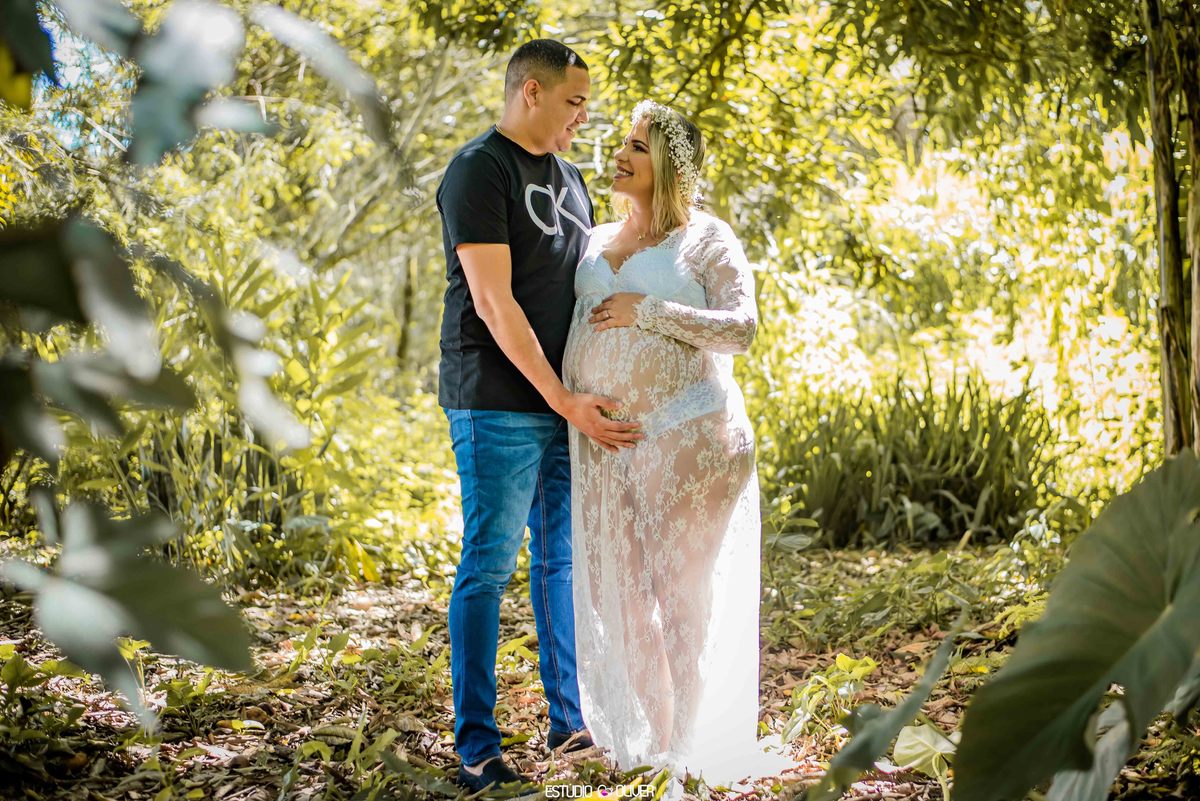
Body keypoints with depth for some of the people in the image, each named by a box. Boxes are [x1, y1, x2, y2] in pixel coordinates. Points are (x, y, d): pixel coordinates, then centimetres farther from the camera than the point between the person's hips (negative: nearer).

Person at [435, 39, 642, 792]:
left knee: (566, 558, 12)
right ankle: (476, 746, 2)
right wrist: (562, 398, -18)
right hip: (500, 405, -8)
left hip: (569, 401, 8)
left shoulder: (569, 178, 17)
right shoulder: (479, 170, -9)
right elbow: (494, 303, -16)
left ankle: (571, 720, 23)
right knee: (489, 566, -4)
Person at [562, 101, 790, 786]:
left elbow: (741, 329, -10)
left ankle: (684, 745, 10)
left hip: (684, 437, -6)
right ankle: (648, 735, 21)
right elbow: (568, 329, 30)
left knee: (681, 588, -1)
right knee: (621, 591, 8)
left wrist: (648, 313, -14)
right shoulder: (596, 244, 18)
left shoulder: (707, 238, 1)